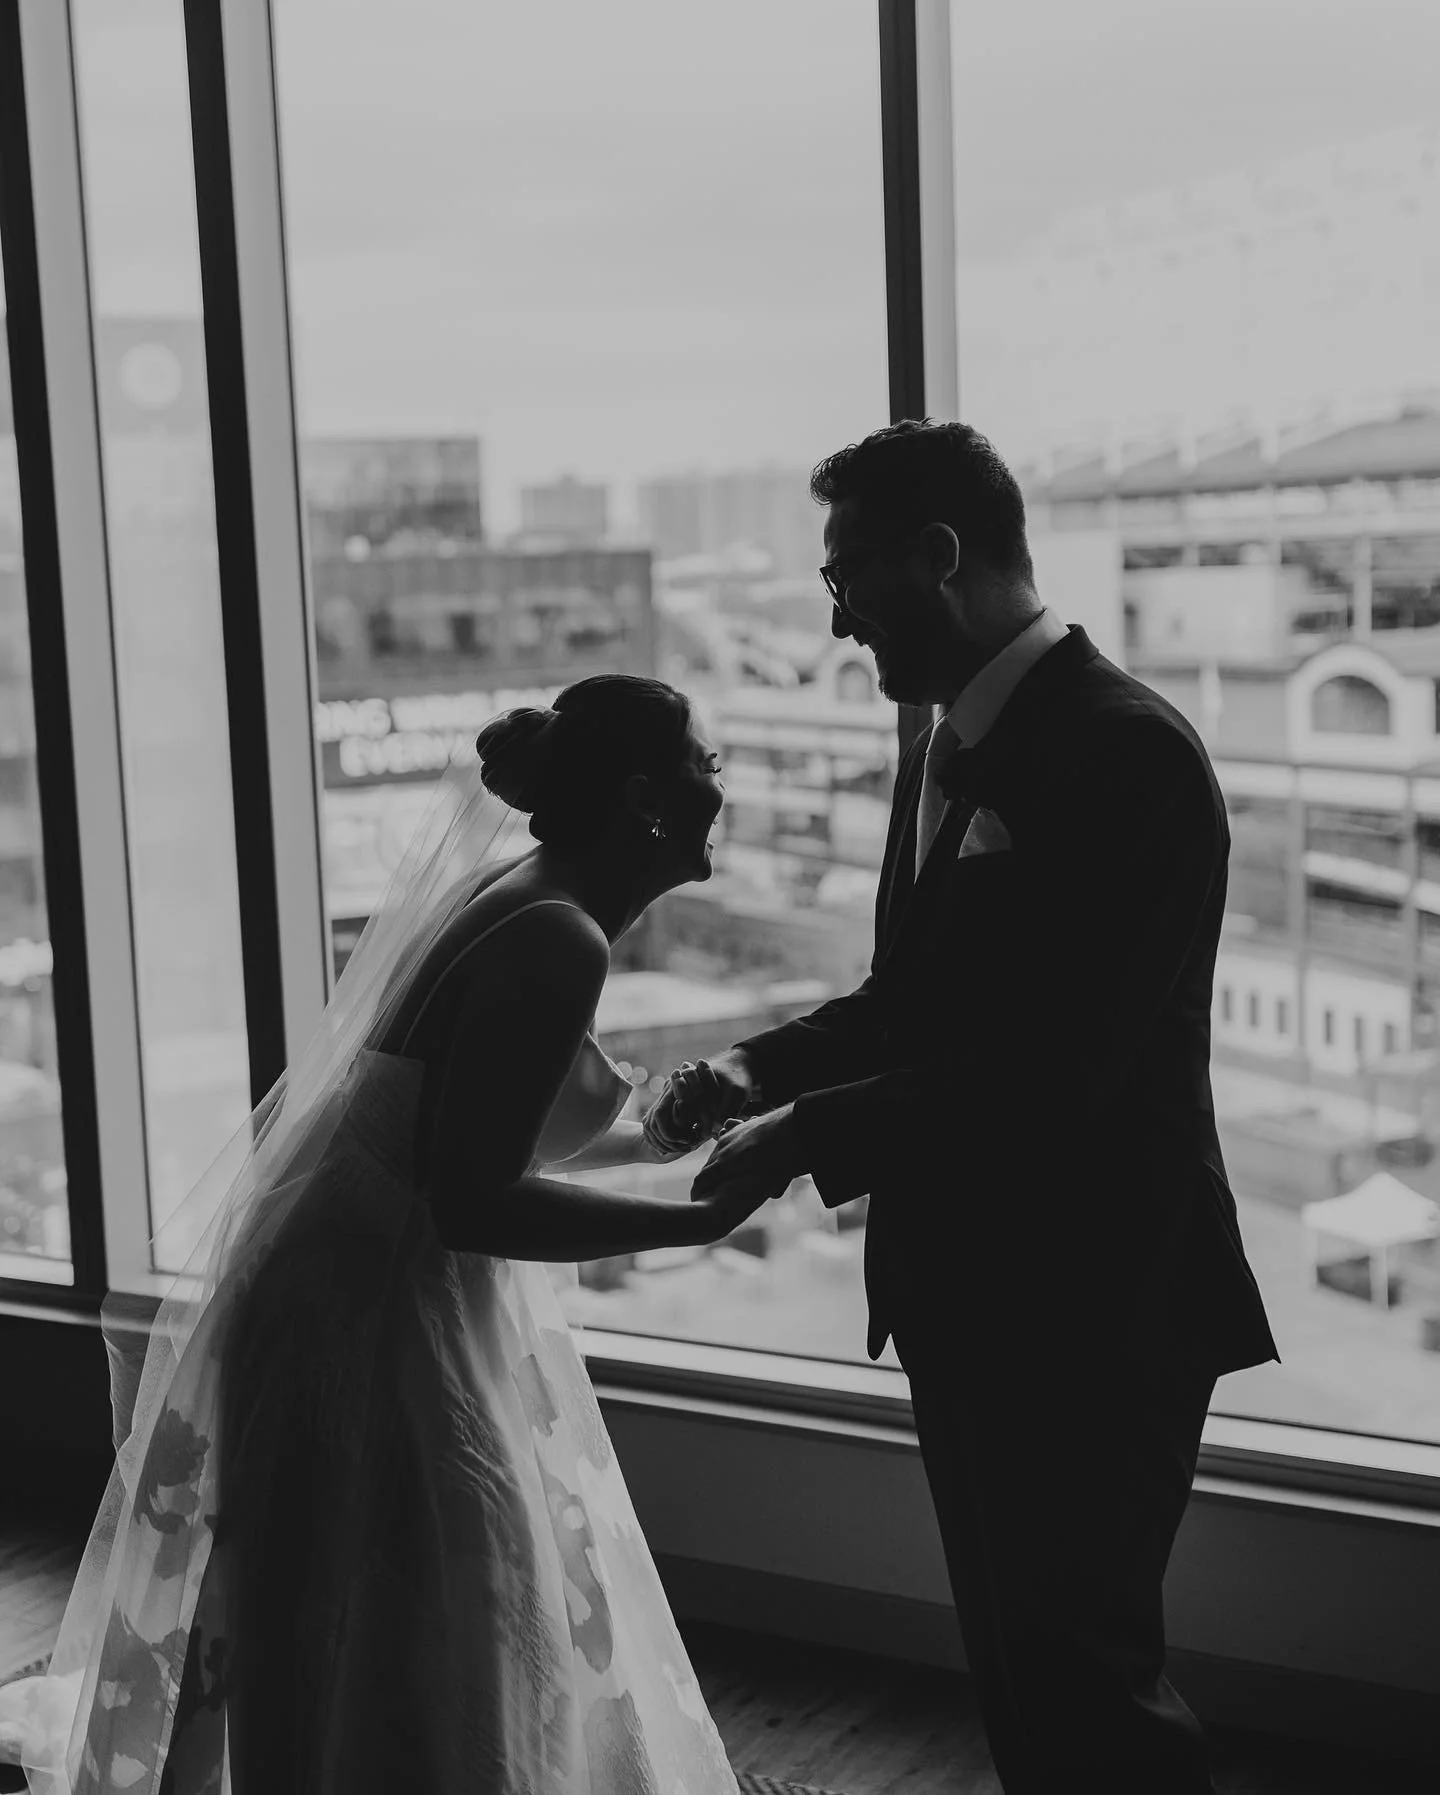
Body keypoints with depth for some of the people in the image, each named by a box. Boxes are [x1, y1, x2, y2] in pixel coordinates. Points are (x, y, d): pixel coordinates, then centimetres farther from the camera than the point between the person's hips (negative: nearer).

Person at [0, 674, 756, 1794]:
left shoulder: (517, 901, 9)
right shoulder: (560, 942, -19)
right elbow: (475, 1203, -23)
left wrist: (659, 1134, 24)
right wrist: (700, 1217, -17)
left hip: (360, 1305, 9)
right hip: (373, 1330, -9)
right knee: (419, 1688, 3)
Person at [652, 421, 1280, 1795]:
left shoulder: (1125, 752, -20)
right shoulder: (949, 743, 8)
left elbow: (1053, 1070, -25)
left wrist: (811, 1135, -20)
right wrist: (764, 1066, 0)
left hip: (1091, 1305, -9)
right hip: (966, 1286, 9)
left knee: (1083, 1672, 1)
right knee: (1017, 1655, 20)